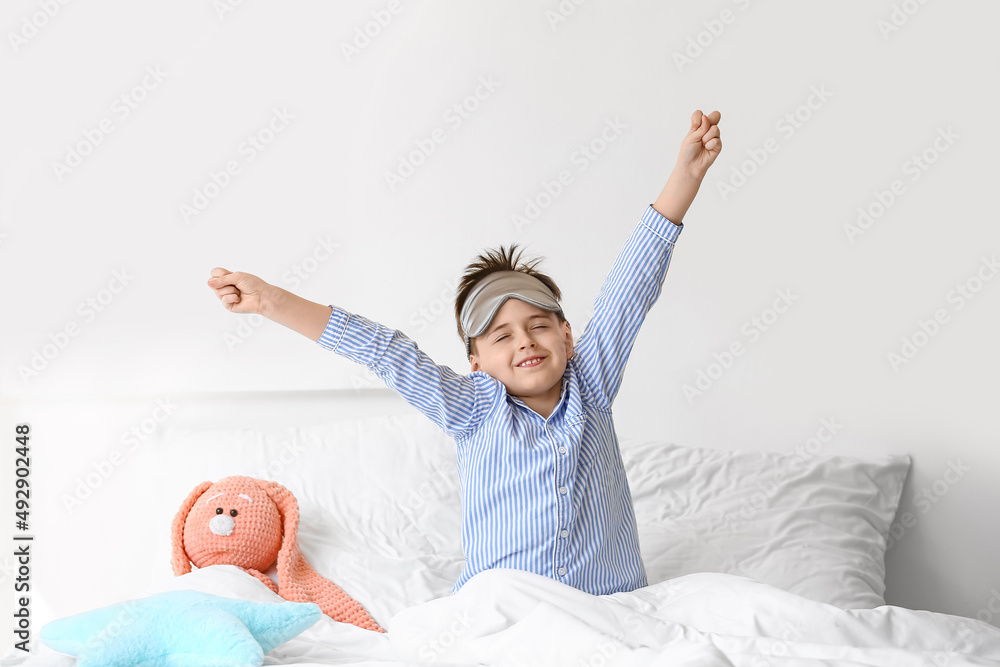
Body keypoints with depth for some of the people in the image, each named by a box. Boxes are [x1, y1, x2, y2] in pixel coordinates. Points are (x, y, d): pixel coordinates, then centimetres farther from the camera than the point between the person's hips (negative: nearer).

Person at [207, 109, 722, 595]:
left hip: (610, 611, 1)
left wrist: (686, 174, 3)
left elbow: (630, 289, 4)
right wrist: (272, 302, -6)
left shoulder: (589, 386, 8)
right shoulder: (474, 408, 5)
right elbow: (385, 353, -2)